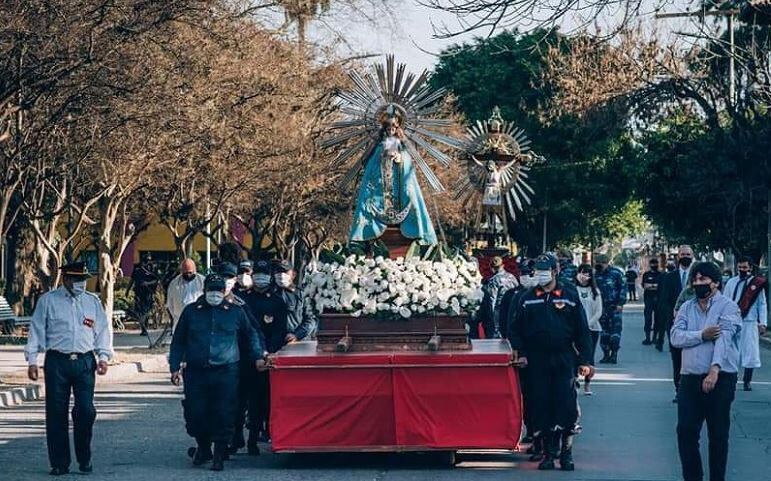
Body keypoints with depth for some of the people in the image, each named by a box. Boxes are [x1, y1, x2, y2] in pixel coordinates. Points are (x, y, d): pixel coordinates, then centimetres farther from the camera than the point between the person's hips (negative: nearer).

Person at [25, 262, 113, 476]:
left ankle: (84, 459, 9)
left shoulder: (93, 302, 12)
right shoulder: (48, 301, 5)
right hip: (57, 362, -1)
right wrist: (32, 360, 0)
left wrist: (103, 357, 2)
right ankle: (59, 463, 8)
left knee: (86, 410, -7)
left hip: (85, 362, 1)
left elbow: (103, 330, 15)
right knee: (56, 412, 0)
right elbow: (36, 331, 6)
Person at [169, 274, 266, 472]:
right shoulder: (191, 312, 10)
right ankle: (203, 448, 24)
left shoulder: (236, 312, 9)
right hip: (196, 372, 1)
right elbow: (178, 342, 14)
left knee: (224, 414, -6)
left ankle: (219, 455, 3)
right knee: (195, 413, 1)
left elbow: (250, 335, 22)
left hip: (226, 373, -1)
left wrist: (257, 356, 11)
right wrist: (175, 367, 7)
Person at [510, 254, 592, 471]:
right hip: (537, 361, 2)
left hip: (564, 360, -1)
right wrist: (521, 353, -2)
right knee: (540, 406, 2)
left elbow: (582, 331, 4)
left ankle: (566, 453, 6)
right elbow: (517, 329, 11)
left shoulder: (570, 298, 4)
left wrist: (584, 360, -1)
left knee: (566, 406, -5)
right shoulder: (527, 298, 8)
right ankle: (548, 453, 11)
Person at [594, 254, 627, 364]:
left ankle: (614, 354, -3)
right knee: (604, 331, 5)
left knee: (615, 330, -8)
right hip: (602, 307, 4)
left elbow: (623, 287, -4)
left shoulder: (616, 273, -6)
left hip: (615, 307, -4)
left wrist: (621, 303, -9)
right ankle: (606, 354, 12)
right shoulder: (596, 275, 7)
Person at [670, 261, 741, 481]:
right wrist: (702, 335, -19)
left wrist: (715, 369, -30)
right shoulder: (686, 308, 11)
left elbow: (724, 337, -17)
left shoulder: (728, 307, -3)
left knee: (718, 434, 3)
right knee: (685, 430, 2)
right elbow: (675, 337, -2)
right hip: (690, 377, 4)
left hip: (721, 378, -4)